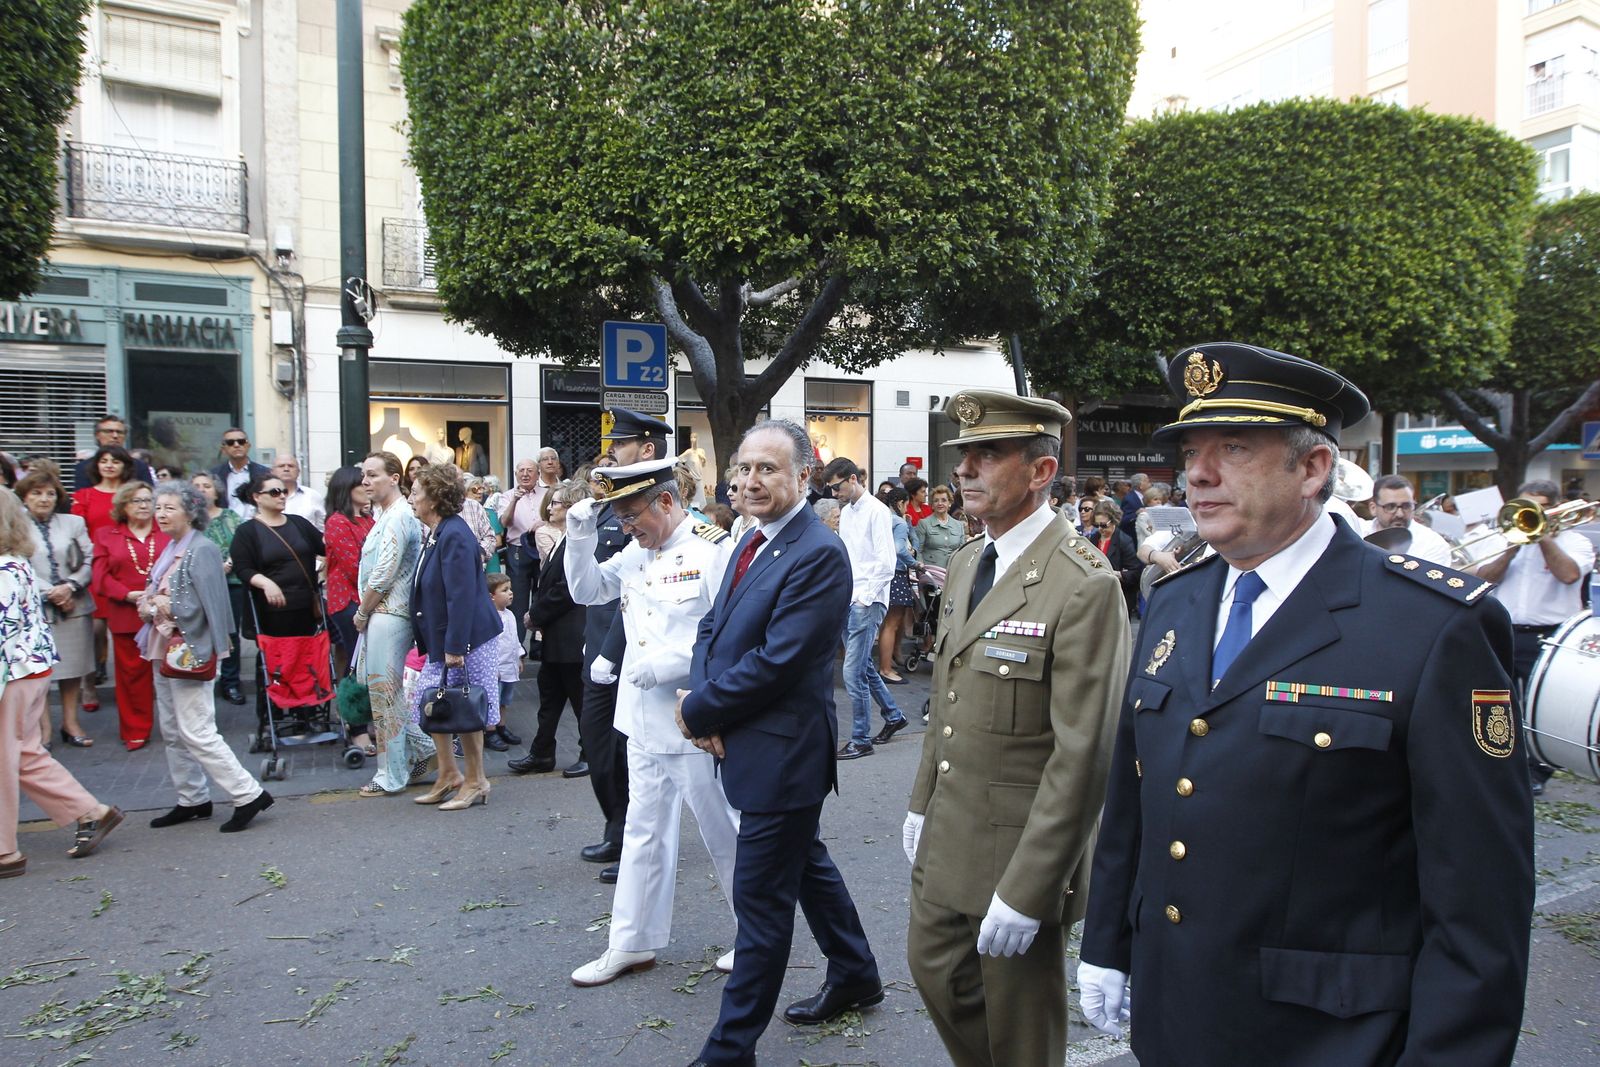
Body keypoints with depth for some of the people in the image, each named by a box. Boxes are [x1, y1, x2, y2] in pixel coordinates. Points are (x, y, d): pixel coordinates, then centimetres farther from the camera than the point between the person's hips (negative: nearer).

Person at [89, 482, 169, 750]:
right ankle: (136, 731, 16)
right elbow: (100, 577, 3)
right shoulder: (106, 535, 10)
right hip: (126, 615, 1)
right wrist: (129, 594, -11)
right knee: (132, 672, 5)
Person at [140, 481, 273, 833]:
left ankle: (249, 794, -4)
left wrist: (169, 607, -13)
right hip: (165, 651, 9)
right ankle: (192, 800, 25)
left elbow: (208, 605, -19)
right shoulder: (169, 549, 13)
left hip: (189, 653, -9)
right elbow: (157, 595, 19)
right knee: (172, 732, 14)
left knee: (196, 731, -9)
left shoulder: (201, 549, -14)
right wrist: (150, 607, -1)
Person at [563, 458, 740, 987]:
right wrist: (580, 538, -1)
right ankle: (631, 944, 29)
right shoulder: (636, 553, 9)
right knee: (643, 831, 16)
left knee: (724, 832, 8)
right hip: (645, 720, 8)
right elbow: (587, 590, 15)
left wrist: (671, 662, -22)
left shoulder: (714, 549, -15)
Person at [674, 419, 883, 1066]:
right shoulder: (752, 544, 9)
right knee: (806, 864, 24)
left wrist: (698, 709, -14)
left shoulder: (819, 555, -21)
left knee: (761, 898, 2)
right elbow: (712, 628, 10)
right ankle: (856, 976, 45)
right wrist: (702, 701, -8)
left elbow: (776, 661, -25)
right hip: (748, 745, 10)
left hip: (782, 752, -10)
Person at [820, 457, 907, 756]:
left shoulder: (876, 511, -11)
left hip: (867, 602, -8)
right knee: (863, 666, 16)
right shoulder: (845, 511, 13)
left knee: (853, 672, -7)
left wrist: (866, 598, -14)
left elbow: (886, 563, -15)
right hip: (847, 600, 8)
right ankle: (893, 715, 34)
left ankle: (860, 739, 5)